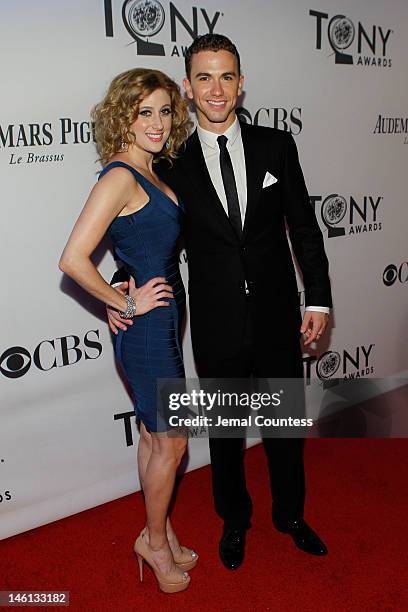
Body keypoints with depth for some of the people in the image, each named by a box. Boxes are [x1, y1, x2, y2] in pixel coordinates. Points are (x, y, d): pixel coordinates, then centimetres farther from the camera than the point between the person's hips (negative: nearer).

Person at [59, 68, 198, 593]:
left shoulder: (149, 174, 10)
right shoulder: (120, 176, -18)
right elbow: (73, 259, -25)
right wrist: (126, 305, -15)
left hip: (163, 320, 9)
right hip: (147, 327, -9)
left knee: (153, 436, 19)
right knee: (171, 441, 6)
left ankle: (160, 536, 37)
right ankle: (155, 540, 29)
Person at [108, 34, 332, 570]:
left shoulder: (276, 146, -1)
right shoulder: (173, 165, -3)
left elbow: (304, 227, 1)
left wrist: (318, 299, -2)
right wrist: (122, 285, -14)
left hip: (278, 317, 1)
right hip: (217, 328, -1)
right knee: (224, 430, 17)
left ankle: (290, 514, 44)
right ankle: (234, 520, 42)